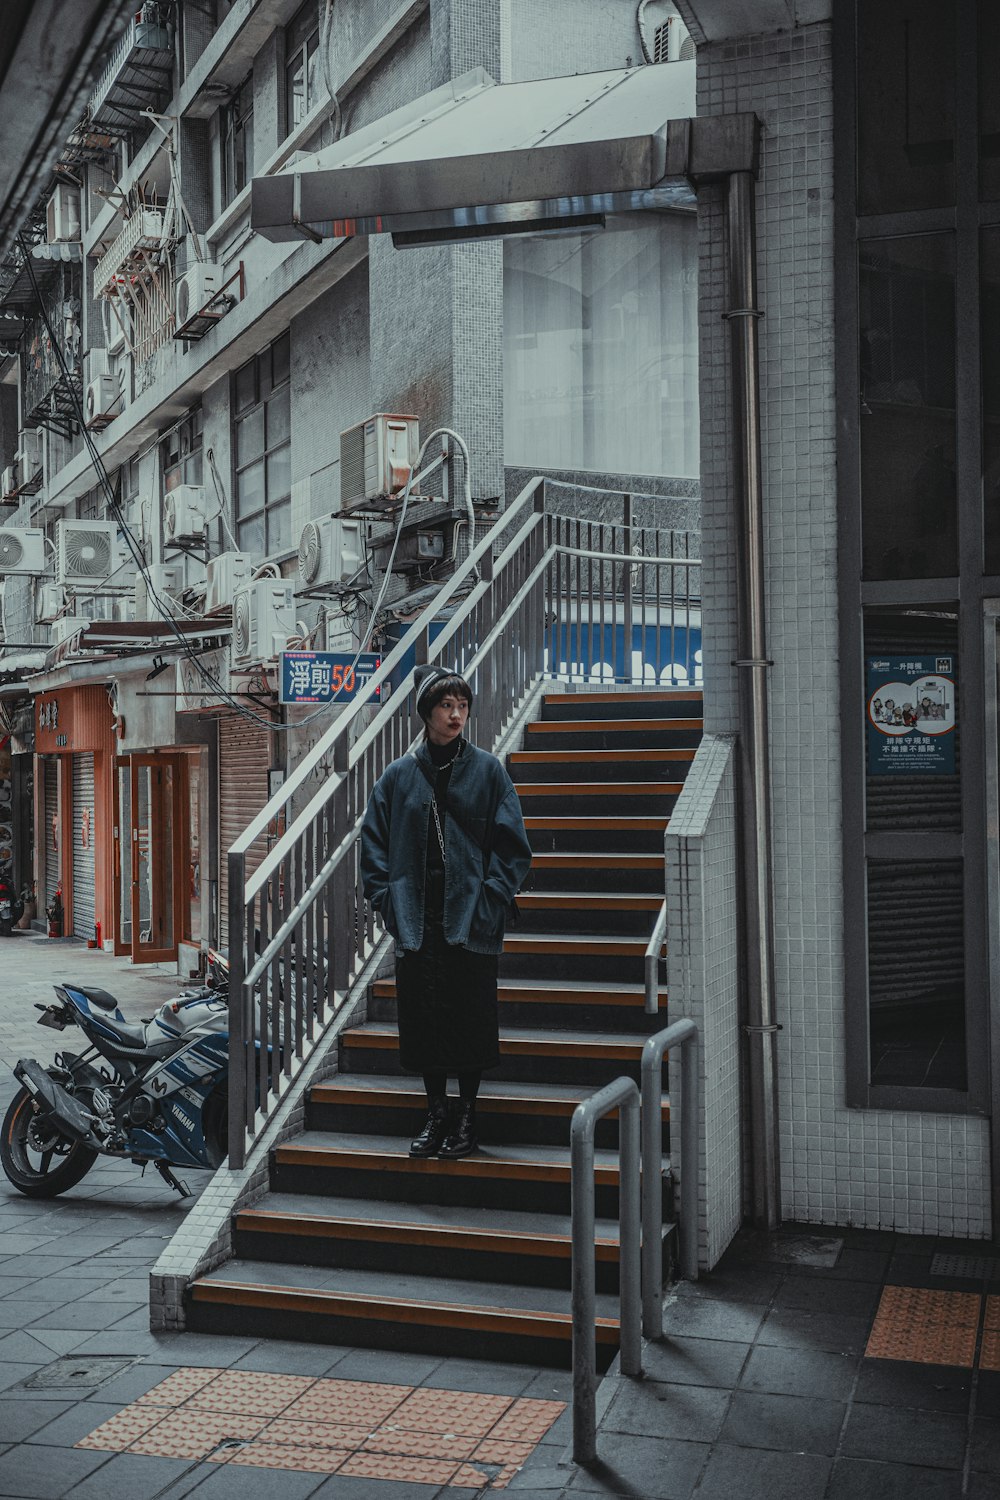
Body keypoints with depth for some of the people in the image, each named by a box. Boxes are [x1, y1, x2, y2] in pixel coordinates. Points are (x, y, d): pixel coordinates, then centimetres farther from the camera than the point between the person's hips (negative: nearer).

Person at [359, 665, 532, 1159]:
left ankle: (466, 1116, 16)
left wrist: (488, 901, -10)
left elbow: (512, 846, 0)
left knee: (470, 1018, 2)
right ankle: (436, 1113, 20)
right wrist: (390, 901, -2)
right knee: (424, 1018, 5)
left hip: (470, 919, -2)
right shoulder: (398, 776, 6)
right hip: (416, 921, 2)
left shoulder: (487, 770, 2)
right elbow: (374, 845, 9)